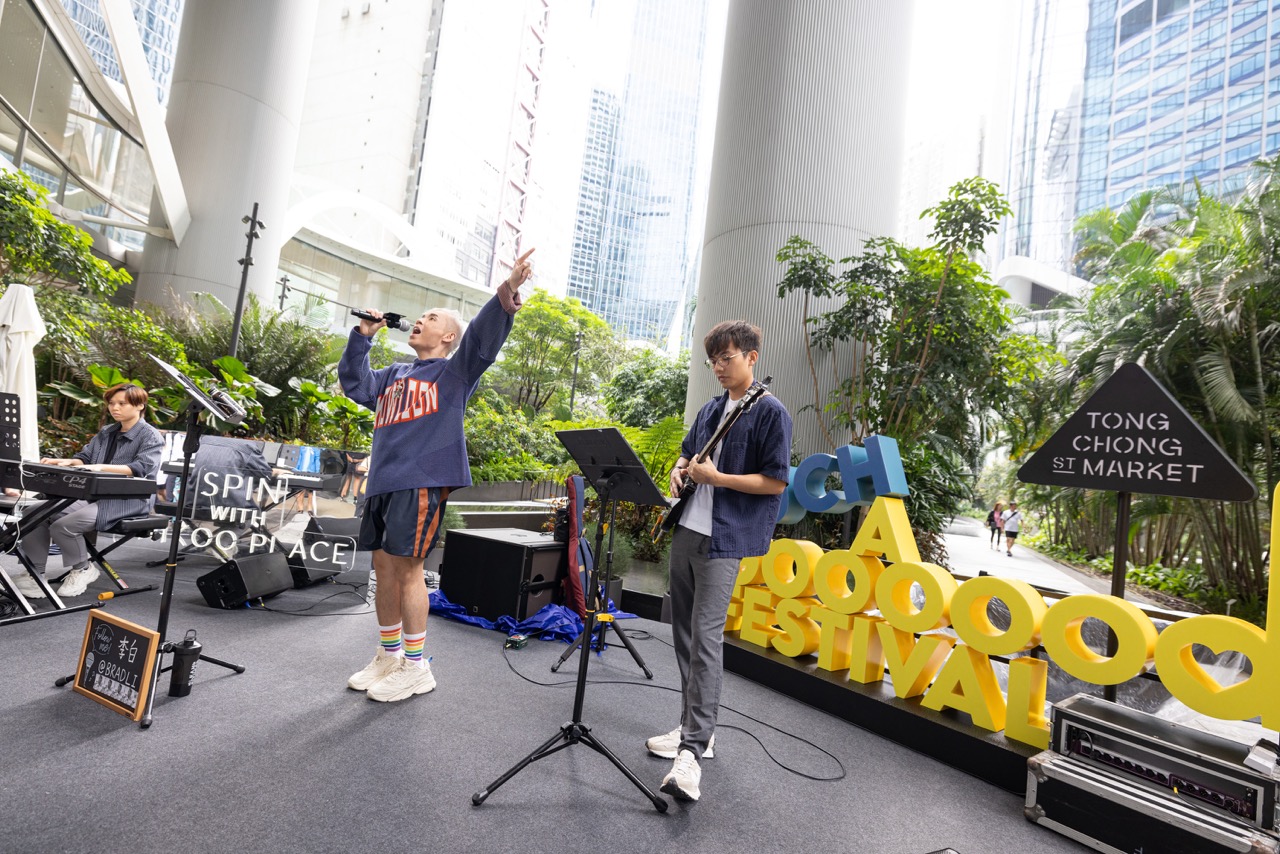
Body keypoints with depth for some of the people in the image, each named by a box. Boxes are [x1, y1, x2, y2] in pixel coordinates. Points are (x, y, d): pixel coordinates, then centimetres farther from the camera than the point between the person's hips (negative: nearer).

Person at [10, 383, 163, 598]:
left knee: (63, 525, -25)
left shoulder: (151, 436, -6)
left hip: (128, 499, -8)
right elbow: (85, 457, 19)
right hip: (94, 494, 8)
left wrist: (102, 467, -34)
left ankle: (83, 569, -1)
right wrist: (65, 462, -4)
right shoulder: (106, 432, 21)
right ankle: (35, 574, -4)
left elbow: (142, 469, -22)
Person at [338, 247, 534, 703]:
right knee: (384, 568, 11)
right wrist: (363, 334, 23)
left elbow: (483, 337, -12)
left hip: (422, 482, -7)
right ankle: (389, 655, 26)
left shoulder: (454, 371, 4)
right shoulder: (394, 376, 25)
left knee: (406, 568, -6)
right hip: (382, 482, 7)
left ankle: (416, 667, 8)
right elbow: (354, 383, 31)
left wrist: (506, 294, -29)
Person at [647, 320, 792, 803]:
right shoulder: (709, 410, 16)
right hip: (686, 531, 8)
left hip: (723, 540, -8)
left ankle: (693, 752, -7)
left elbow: (776, 481, -13)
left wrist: (717, 478, -19)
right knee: (683, 633, 12)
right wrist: (680, 470, 4)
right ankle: (694, 727, 26)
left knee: (706, 637, -12)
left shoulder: (770, 412, -7)